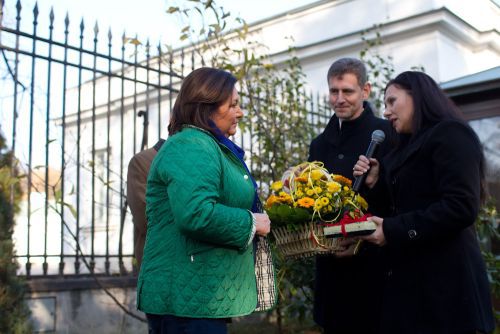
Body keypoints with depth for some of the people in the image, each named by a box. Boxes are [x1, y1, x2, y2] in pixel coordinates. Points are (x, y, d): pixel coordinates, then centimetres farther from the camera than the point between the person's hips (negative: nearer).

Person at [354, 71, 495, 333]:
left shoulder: (450, 134, -7)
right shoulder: (408, 147, 19)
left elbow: (461, 207, -20)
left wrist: (394, 231, -17)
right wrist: (375, 183, 2)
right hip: (407, 279, 8)